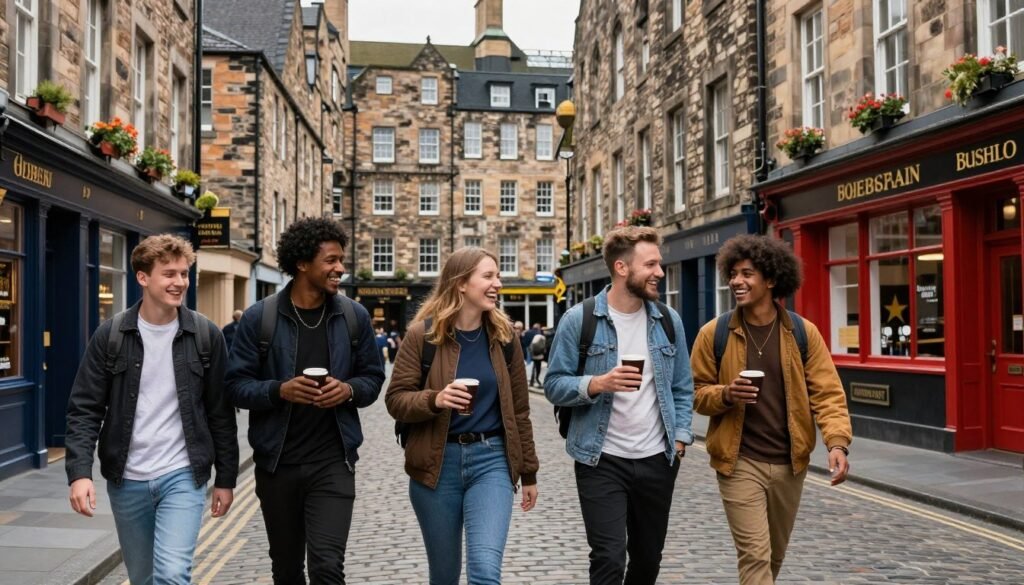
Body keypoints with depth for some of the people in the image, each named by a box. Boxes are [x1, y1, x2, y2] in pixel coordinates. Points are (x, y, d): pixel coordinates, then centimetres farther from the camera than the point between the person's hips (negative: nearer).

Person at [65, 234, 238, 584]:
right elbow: (84, 410, -3)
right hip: (126, 481, 2)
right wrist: (79, 472, -15)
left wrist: (226, 478, 2)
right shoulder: (111, 335, -3)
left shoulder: (206, 335, -3)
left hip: (183, 476, -1)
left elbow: (221, 413, 1)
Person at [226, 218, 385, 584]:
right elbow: (237, 385, -4)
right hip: (277, 463, 1)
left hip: (332, 462, 0)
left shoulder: (354, 316, 1)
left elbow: (373, 378, 8)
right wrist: (280, 390, -22)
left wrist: (349, 390, -14)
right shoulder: (259, 318, -5)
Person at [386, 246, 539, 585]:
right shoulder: (423, 334, -5)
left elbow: (518, 410, 9)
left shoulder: (504, 336, 4)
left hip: (491, 459, 1)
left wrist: (528, 472, 12)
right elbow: (395, 399, -5)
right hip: (437, 463, -1)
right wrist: (434, 400, -25)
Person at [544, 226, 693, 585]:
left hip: (658, 461, 4)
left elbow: (682, 388, 11)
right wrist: (596, 384, -23)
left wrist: (680, 437, 0)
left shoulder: (669, 320, 4)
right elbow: (554, 384, -7)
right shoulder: (579, 320, -8)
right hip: (602, 461, -4)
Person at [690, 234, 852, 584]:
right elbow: (697, 393, 1)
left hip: (789, 463, 3)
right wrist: (725, 395, -20)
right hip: (739, 462, -2)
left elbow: (827, 393, -6)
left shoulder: (803, 333, -3)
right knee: (755, 555, -7)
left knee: (775, 555, 20)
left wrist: (837, 442, -21)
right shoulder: (714, 334, -5)